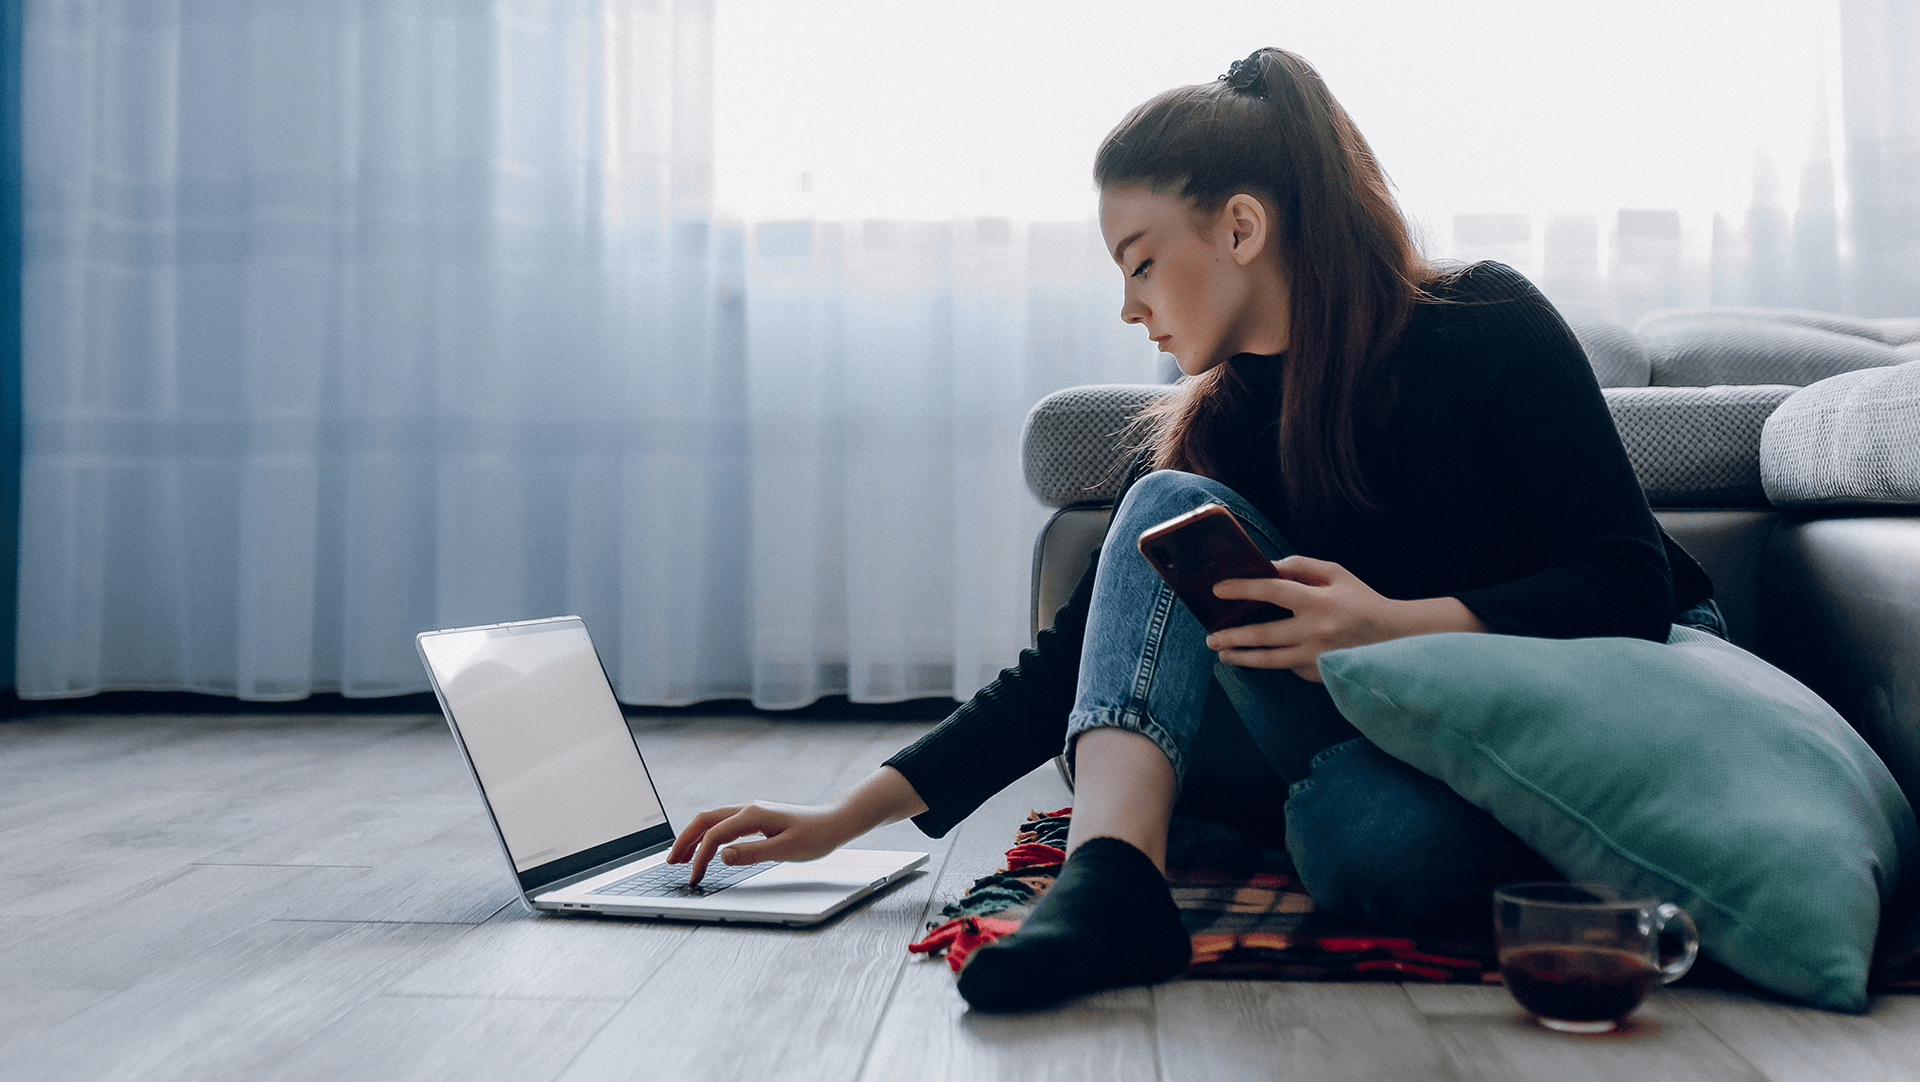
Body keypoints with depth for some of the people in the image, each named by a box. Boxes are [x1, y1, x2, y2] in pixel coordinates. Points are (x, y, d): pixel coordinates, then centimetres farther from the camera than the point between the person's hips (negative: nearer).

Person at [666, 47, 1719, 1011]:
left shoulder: (1490, 330, -12)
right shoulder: (1213, 431, 1)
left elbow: (1632, 589, -16)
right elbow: (1077, 664, 0)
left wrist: (1399, 626, -32)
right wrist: (841, 819, -6)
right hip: (1360, 738, 4)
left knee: (1376, 830, -39)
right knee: (1173, 507, -18)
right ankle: (1110, 873, -36)